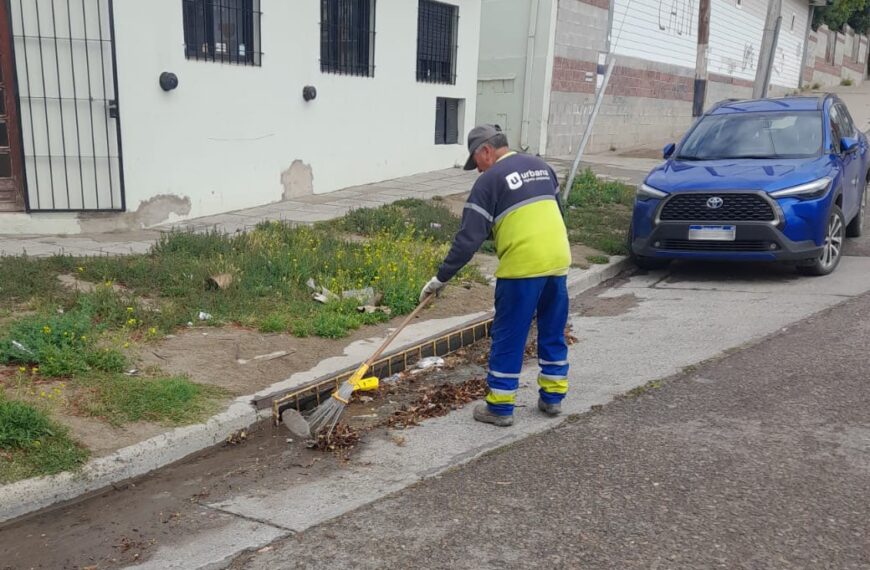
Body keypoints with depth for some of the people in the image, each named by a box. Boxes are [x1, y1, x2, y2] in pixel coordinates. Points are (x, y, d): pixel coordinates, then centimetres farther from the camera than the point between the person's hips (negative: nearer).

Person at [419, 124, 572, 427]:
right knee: (553, 332, 17)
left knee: (508, 337, 4)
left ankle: (500, 407, 12)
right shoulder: (541, 166, 16)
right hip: (559, 260, 7)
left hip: (522, 266, -7)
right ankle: (552, 397, 26)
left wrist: (441, 277, -4)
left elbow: (469, 238, -9)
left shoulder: (490, 180, -5)